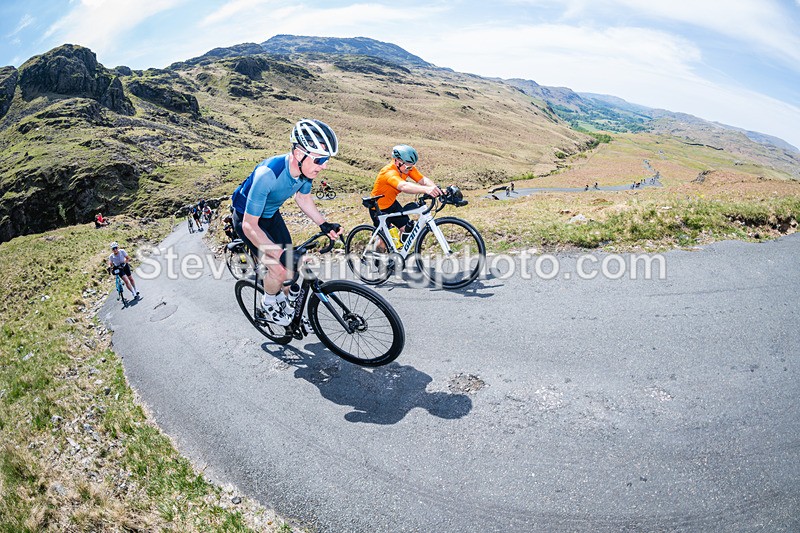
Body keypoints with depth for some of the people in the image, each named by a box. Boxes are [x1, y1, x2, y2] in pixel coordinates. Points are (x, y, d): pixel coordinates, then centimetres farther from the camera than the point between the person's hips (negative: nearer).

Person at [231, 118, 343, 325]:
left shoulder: (307, 168, -21)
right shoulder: (267, 174, -41)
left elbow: (303, 198, 1)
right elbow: (249, 225, -35)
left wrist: (324, 224, -13)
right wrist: (281, 255, -39)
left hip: (271, 214, 6)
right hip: (247, 218, -6)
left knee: (291, 267, 6)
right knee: (279, 270, -16)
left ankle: (283, 303, 33)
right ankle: (269, 304, 15)